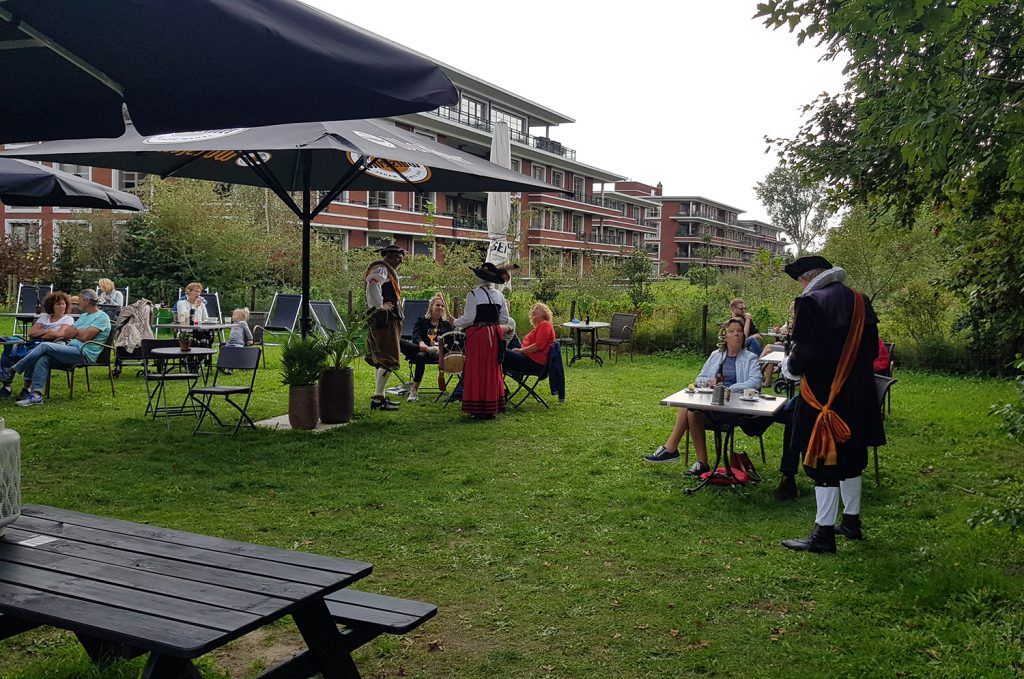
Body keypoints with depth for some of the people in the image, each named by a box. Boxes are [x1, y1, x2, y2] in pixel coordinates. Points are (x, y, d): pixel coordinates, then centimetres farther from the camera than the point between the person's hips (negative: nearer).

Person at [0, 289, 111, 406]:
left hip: (84, 354, -9)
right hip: (72, 351, 9)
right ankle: (36, 395, -25)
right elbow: (65, 334, 17)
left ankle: (10, 372, -11)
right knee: (43, 358, -17)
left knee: (45, 346, -20)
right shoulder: (84, 316, 26)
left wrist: (74, 332, 6)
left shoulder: (102, 317, -4)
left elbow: (85, 337, -15)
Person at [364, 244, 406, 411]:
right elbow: (373, 284, -28)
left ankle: (380, 397, 22)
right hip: (385, 319, -11)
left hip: (387, 320, 11)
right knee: (388, 359, -12)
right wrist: (380, 306, -27)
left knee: (382, 360, 15)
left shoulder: (386, 270, 25)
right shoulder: (381, 268, -9)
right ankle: (377, 398, -12)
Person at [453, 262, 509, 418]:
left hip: (477, 334, -5)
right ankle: (492, 407, 16)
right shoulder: (499, 295, 5)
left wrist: (455, 323, 6)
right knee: (492, 370, 12)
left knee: (476, 371, 2)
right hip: (494, 334, 5)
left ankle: (477, 409, 4)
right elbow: (504, 319, 7)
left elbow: (468, 318, -12)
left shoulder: (474, 294, -11)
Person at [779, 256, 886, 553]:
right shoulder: (860, 302, 8)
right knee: (850, 460, 19)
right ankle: (851, 521, 31)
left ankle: (824, 532, 6)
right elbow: (872, 350, 13)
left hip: (823, 397, -7)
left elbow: (806, 353, -20)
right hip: (858, 397, 7)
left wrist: (788, 367, -1)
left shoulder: (811, 303, -15)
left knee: (825, 463, 0)